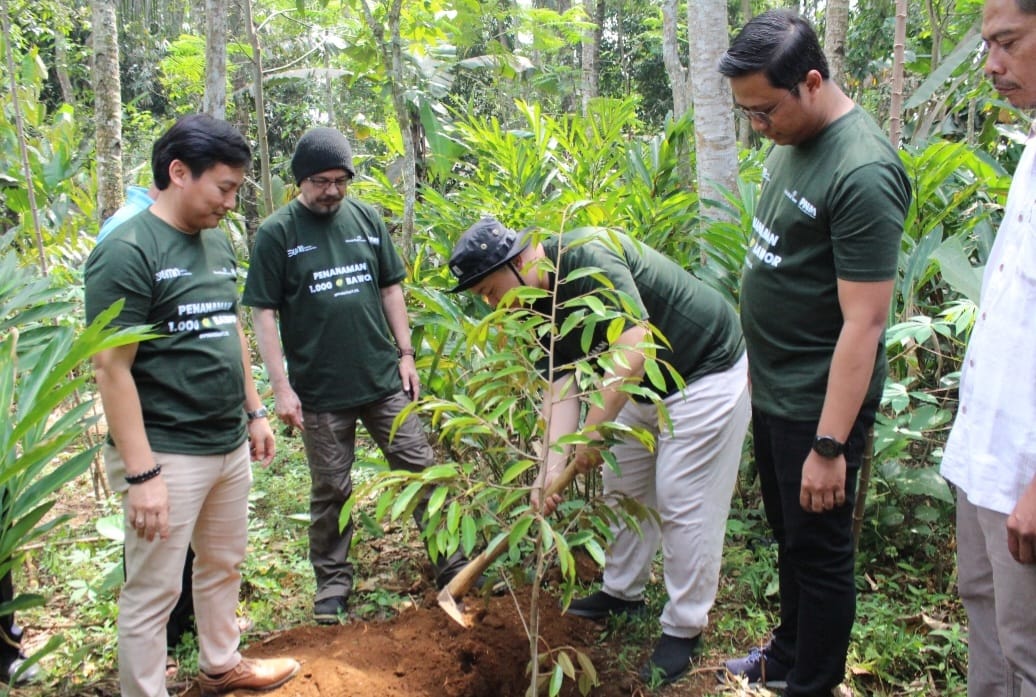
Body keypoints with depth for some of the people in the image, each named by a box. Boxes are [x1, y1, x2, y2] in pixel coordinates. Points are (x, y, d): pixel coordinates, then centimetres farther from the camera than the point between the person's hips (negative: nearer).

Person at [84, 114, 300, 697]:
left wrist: (254, 411, 17)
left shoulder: (218, 243, 8)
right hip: (167, 454, -8)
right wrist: (140, 473, -20)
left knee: (225, 564, 22)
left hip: (230, 446, 8)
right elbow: (112, 370, -18)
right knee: (154, 591, 5)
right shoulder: (127, 253, -15)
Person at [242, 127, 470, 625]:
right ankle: (333, 582, 27)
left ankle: (451, 566, 22)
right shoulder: (276, 233, -5)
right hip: (319, 391, -3)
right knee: (330, 490, 10)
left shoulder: (367, 218, 5)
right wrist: (280, 386, -11)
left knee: (422, 469, 8)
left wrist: (405, 354, 6)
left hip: (384, 379, 3)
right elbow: (263, 314, -6)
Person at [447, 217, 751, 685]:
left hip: (707, 372, -9)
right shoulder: (543, 305, -2)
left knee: (683, 503, -3)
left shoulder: (588, 256, -29)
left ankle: (684, 628, 13)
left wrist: (593, 431, -31)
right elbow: (560, 387, -5)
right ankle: (623, 592, 35)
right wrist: (553, 467, -15)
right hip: (643, 386, 9)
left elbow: (634, 346, -36)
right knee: (622, 486, 15)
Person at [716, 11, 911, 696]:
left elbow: (863, 323, -25)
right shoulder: (791, 140, 4)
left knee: (818, 548, 9)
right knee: (788, 533, 23)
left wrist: (829, 445, -24)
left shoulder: (862, 173, -24)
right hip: (771, 388, 9)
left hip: (818, 403, -9)